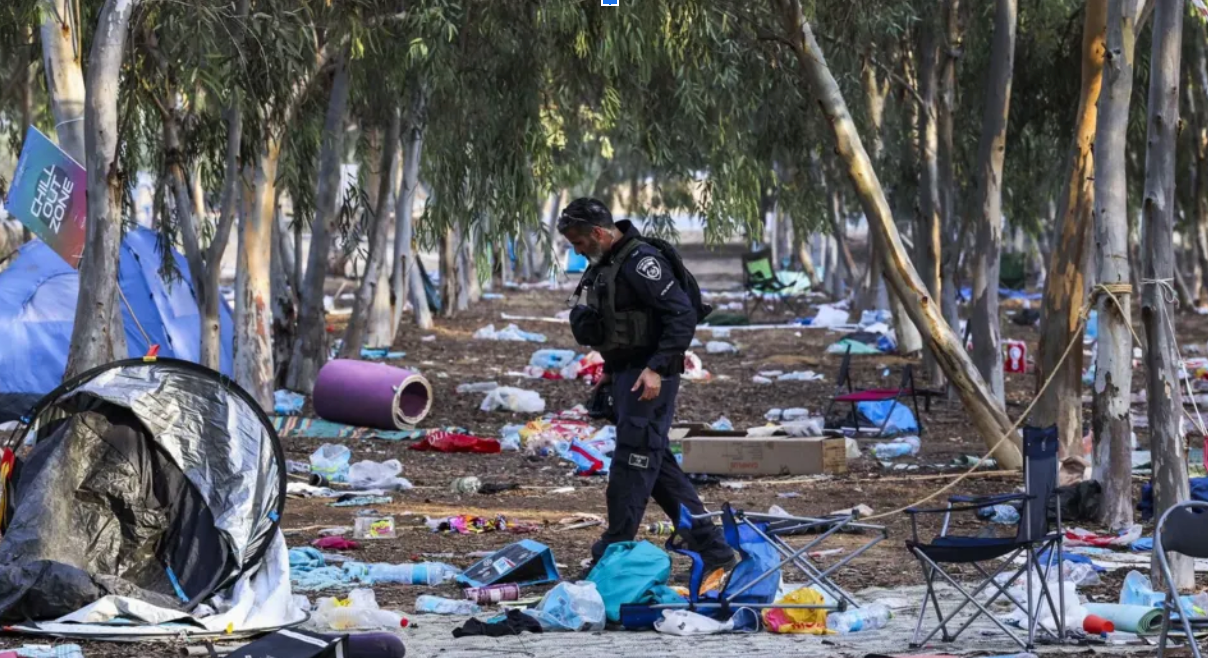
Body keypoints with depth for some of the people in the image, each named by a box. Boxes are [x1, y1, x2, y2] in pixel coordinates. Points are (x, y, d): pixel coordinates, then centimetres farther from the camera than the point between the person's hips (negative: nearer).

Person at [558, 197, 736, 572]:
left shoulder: (641, 262, -17)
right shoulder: (603, 265, 14)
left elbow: (683, 316, -22)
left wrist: (657, 368, -25)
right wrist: (610, 371, 20)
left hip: (648, 377, -11)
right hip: (626, 374, 11)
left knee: (634, 462, -8)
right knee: (658, 464, 10)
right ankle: (712, 550, 14)